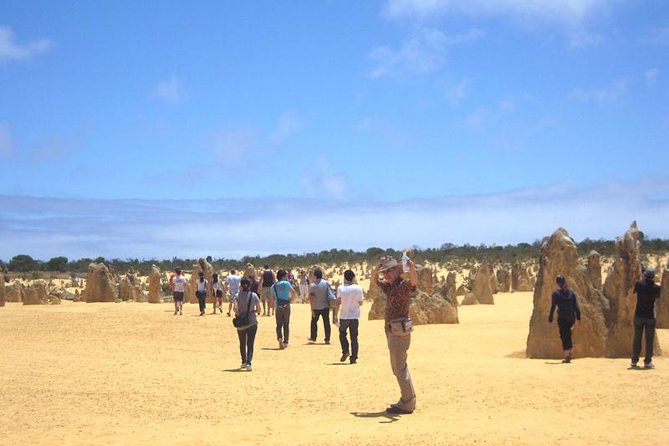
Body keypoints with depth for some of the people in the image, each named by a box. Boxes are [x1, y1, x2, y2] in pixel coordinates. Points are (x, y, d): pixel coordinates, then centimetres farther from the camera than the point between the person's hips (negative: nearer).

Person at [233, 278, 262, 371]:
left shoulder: (238, 296, -3)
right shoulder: (254, 295, -4)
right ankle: (248, 363, -14)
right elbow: (258, 309, -3)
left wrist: (238, 314, -2)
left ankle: (244, 362, 27)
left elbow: (235, 307, -17)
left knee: (242, 344, 17)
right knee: (250, 344, 1)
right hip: (252, 322, -1)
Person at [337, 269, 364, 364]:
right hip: (354, 316, 1)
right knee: (354, 337, 8)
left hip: (344, 316, -1)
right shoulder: (358, 288, -5)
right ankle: (353, 358, 6)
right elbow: (360, 302, 2)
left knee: (342, 333, 19)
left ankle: (345, 350, -1)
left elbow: (338, 301, -8)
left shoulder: (340, 288, -6)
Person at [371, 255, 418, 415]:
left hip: (399, 332, -10)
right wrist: (377, 266, 10)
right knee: (397, 368, 17)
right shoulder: (389, 287, 15)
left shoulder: (404, 285, -12)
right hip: (392, 331, 10)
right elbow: (374, 281, 27)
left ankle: (407, 404, -3)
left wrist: (412, 266, -54)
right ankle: (407, 400, 25)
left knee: (400, 368, -7)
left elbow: (414, 281, -34)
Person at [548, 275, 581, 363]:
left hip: (562, 318, -4)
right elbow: (576, 306, 6)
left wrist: (550, 319, -1)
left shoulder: (556, 293, -6)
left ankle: (567, 357, -4)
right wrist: (578, 317, 10)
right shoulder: (571, 293, 6)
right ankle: (569, 353, 21)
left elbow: (552, 307, -7)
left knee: (564, 336, 0)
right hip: (572, 318, 4)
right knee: (568, 334, 24)